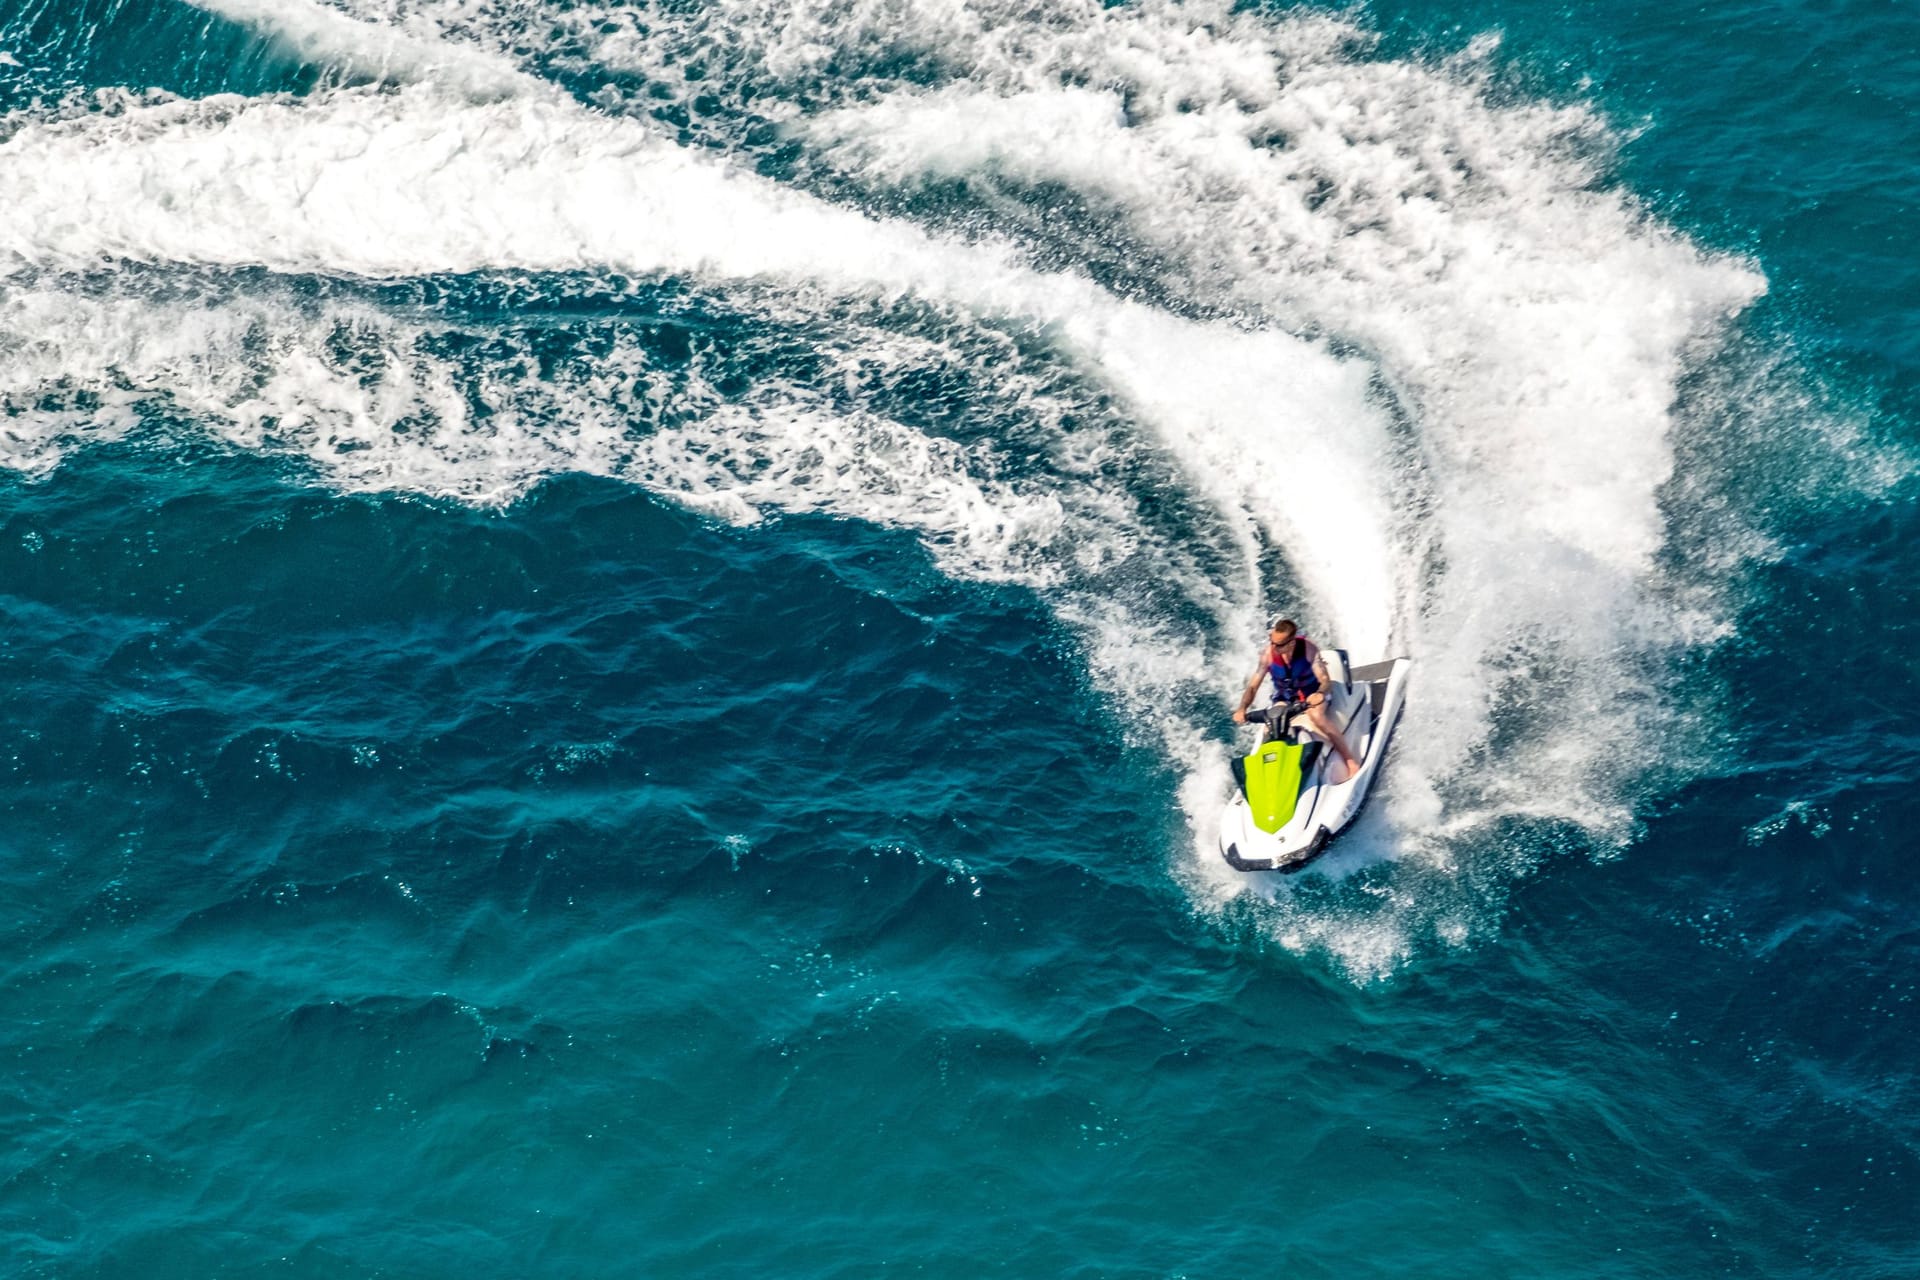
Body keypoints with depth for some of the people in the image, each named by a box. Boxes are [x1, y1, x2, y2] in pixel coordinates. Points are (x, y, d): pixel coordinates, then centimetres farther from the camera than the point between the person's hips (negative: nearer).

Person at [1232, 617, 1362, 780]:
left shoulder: (1308, 649, -23)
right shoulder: (1268, 654, -17)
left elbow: (1325, 681, -24)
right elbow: (1253, 686, -11)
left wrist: (1320, 693, -48)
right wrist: (1242, 708, -29)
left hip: (1311, 695, -3)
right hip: (1284, 698, 3)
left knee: (1316, 715, -36)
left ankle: (1351, 762, -29)